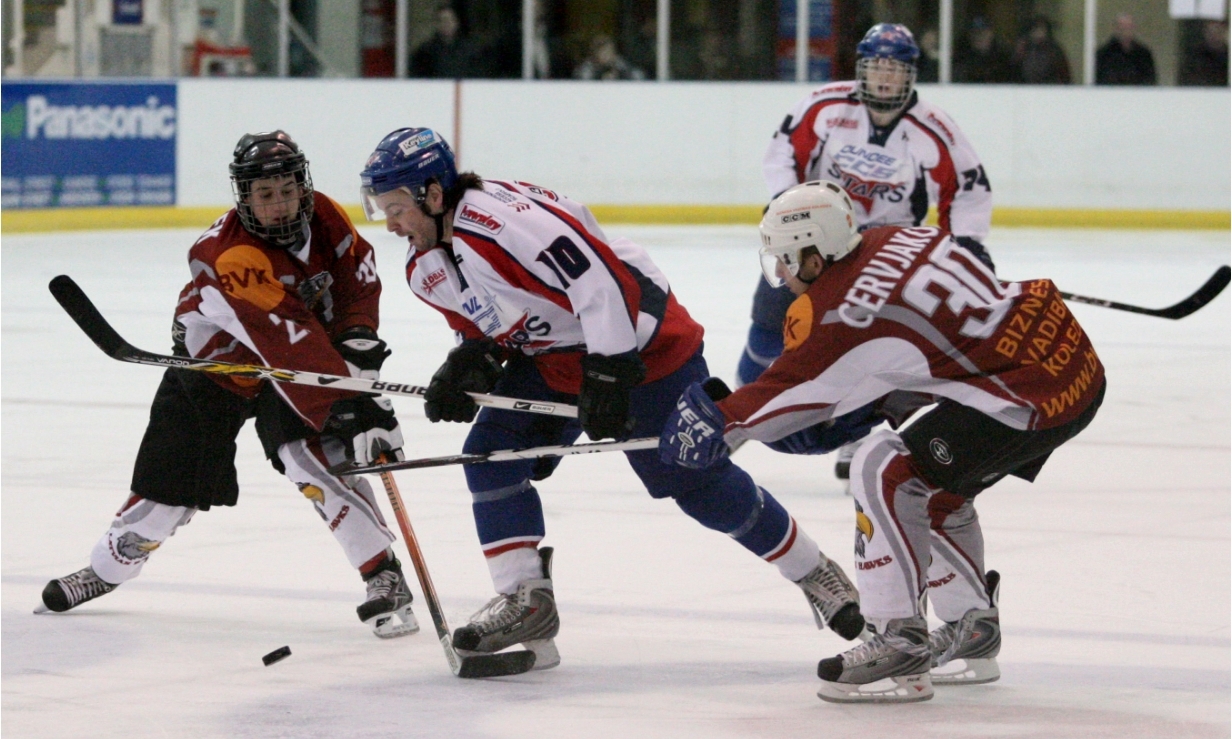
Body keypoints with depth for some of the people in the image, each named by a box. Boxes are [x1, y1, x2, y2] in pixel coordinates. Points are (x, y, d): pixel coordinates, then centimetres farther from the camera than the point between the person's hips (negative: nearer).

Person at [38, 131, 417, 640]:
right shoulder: (234, 255, -37)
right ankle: (107, 569, 30)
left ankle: (384, 576, -18)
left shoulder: (323, 217, -17)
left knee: (317, 454, -21)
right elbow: (293, 346, -46)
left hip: (288, 366, 3)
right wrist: (351, 407, -53)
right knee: (172, 481, 3)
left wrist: (356, 337, -15)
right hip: (215, 361, -3)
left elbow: (358, 274, 3)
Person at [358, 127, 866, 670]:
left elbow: (602, 278, -32)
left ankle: (813, 572, 16)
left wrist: (609, 376, -31)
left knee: (702, 484, -3)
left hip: (639, 344, -9)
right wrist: (468, 362, -9)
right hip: (551, 360, 9)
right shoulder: (426, 271, 1)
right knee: (490, 456, -7)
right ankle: (524, 601, -4)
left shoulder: (500, 218, -30)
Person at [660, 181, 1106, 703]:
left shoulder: (837, 312, -14)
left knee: (886, 473, -10)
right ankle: (972, 635, 35)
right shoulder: (889, 242, 9)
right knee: (937, 490, 23)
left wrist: (720, 423, 8)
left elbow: (793, 391, -3)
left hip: (1032, 395, -10)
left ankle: (900, 647, -9)